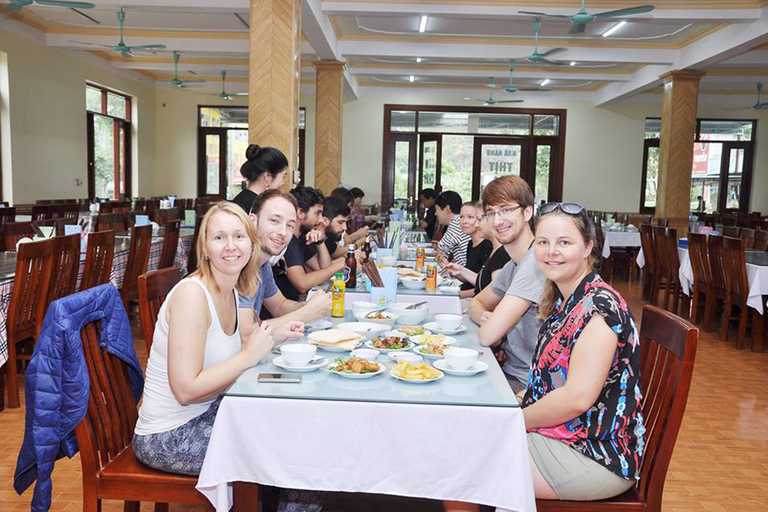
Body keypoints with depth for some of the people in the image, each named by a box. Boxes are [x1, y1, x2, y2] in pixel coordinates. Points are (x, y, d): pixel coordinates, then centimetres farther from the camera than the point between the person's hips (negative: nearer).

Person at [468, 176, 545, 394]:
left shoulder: (537, 261, -23)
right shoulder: (512, 265, 9)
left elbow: (488, 335, -26)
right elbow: (477, 302, 20)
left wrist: (489, 325, -1)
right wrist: (486, 318, -4)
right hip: (511, 371, 8)